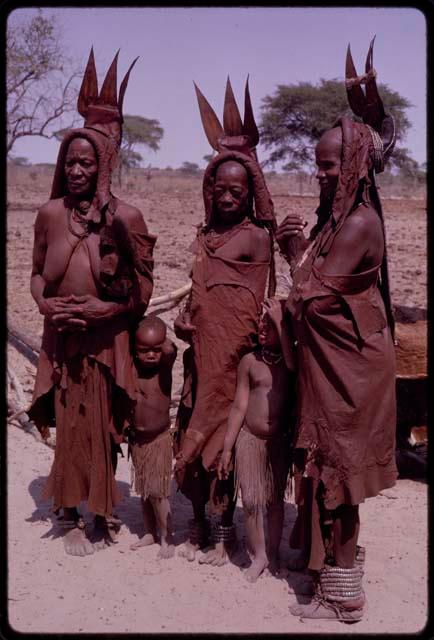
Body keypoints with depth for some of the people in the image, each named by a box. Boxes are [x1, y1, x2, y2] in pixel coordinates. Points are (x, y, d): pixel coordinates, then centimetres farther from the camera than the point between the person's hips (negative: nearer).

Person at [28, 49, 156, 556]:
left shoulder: (124, 216, -8)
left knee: (105, 428, 8)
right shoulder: (50, 213, 0)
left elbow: (143, 290, -5)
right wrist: (43, 303, -7)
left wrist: (105, 309, -18)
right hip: (62, 338, 2)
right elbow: (37, 272, 12)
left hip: (107, 340, -2)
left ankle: (100, 512, 28)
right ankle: (71, 517, 28)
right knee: (70, 428, 9)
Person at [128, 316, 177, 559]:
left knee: (158, 491, -2)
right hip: (136, 437, 3)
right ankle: (150, 532, 29)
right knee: (144, 489, 15)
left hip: (160, 437, -3)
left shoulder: (166, 363, -15)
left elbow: (169, 349, -33)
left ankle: (167, 536, 13)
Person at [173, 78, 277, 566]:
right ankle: (199, 523, 27)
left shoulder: (257, 237, -6)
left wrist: (238, 354, -8)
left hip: (234, 354, -5)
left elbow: (254, 305, -6)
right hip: (201, 352, 5)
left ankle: (224, 529, 21)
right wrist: (183, 318, 1)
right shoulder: (204, 237, 11)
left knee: (223, 438, 4)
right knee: (193, 437, 10)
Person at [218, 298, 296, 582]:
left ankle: (274, 552, 27)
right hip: (249, 438, 1)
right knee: (251, 500, 2)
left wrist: (280, 321, -29)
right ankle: (259, 554, 18)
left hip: (279, 441, 0)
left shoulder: (293, 358, -5)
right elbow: (239, 405, -1)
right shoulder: (250, 360, -3)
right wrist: (227, 448, -1)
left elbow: (293, 365, -33)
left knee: (275, 499, 11)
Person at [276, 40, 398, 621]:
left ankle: (342, 596, 13)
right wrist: (296, 245, -1)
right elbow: (316, 283, 12)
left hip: (345, 368, -9)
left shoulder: (359, 223, -19)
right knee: (330, 470, 17)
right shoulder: (338, 214, 10)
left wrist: (299, 247, -6)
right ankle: (340, 565, 33)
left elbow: (312, 296, -19)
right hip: (332, 362, 9)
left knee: (334, 472, 0)